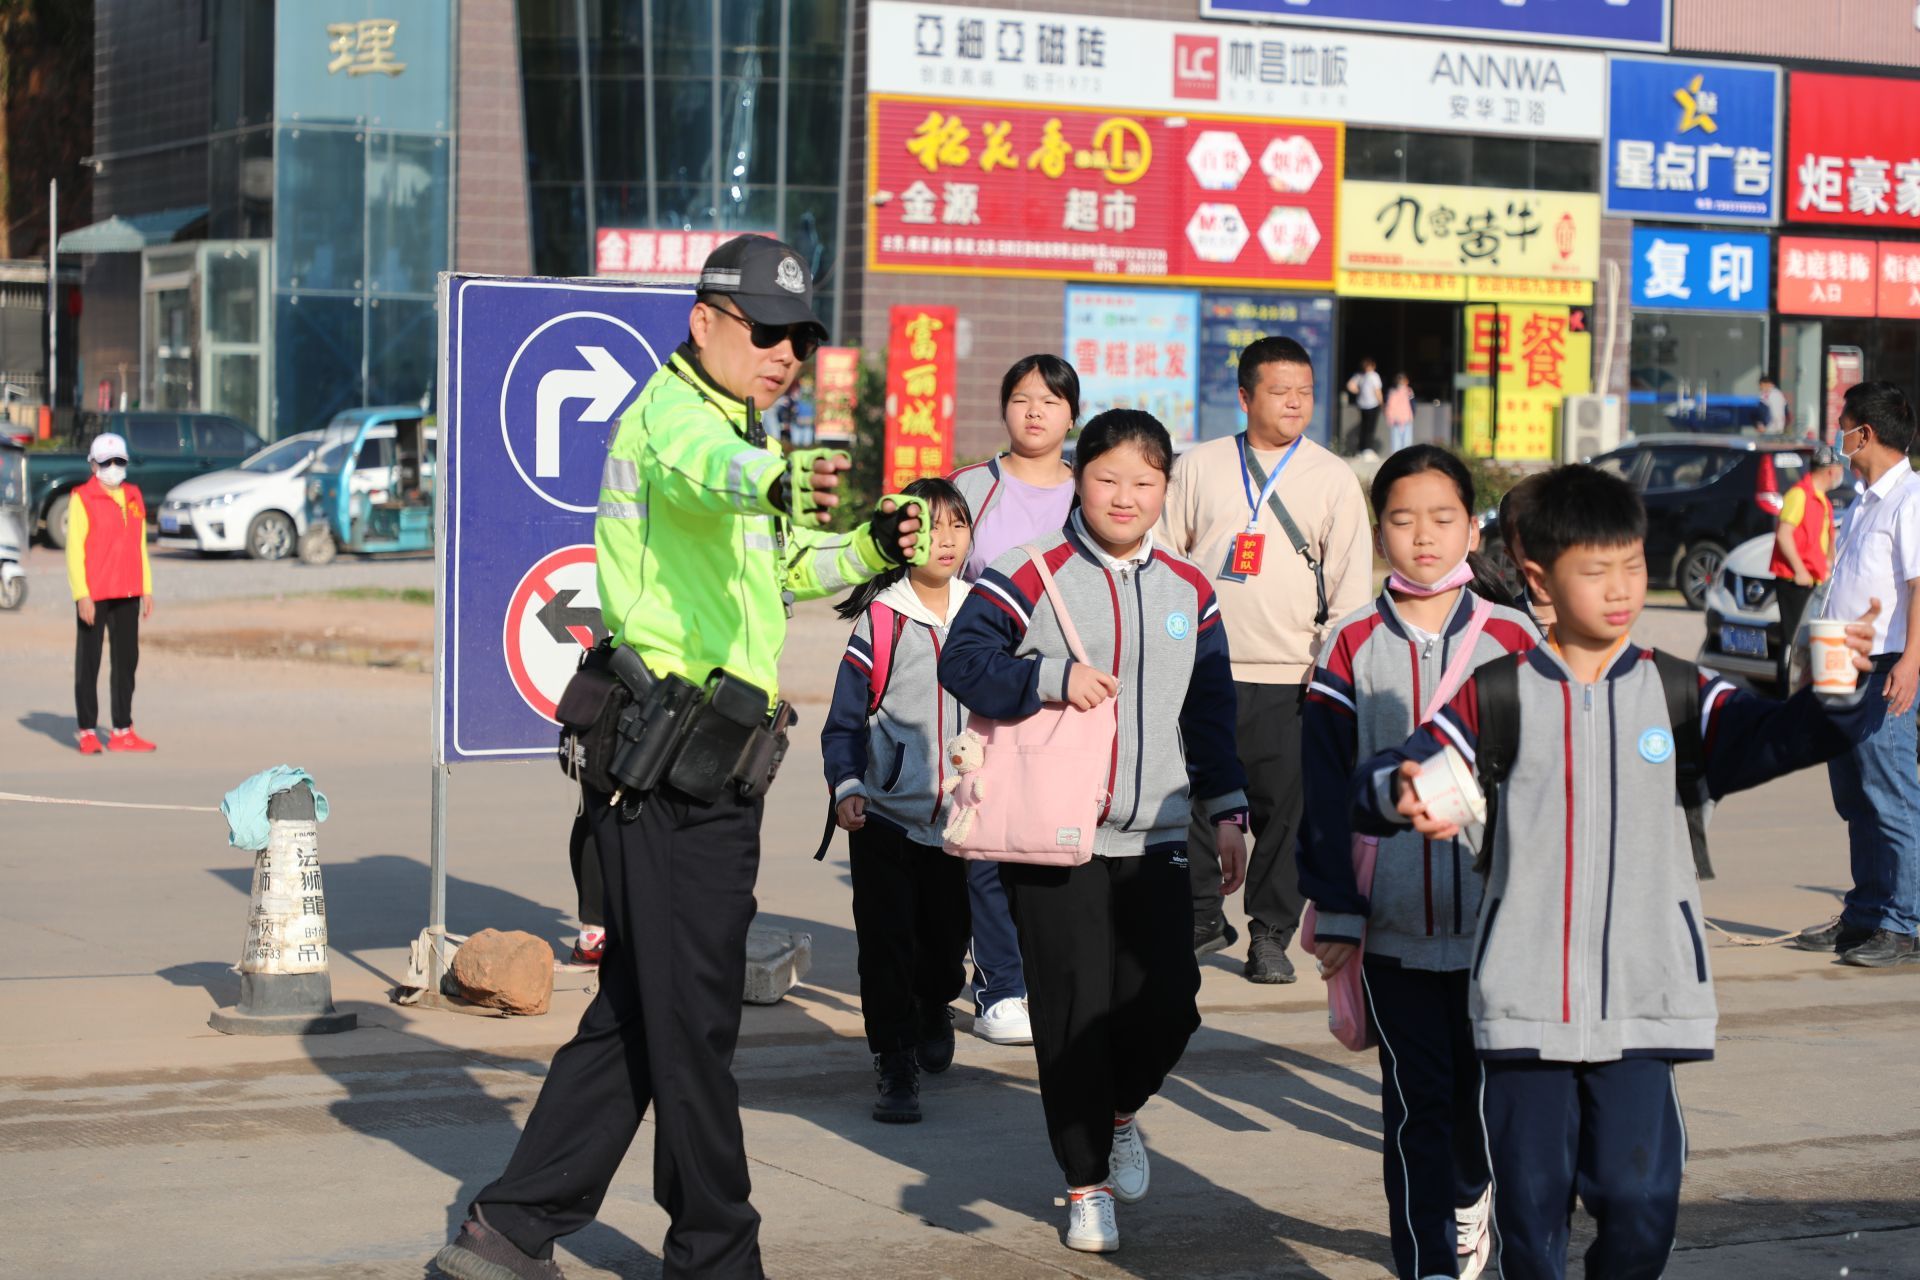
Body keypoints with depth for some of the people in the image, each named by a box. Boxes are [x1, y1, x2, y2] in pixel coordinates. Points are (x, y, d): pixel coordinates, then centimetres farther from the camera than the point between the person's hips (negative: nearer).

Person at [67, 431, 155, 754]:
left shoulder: (133, 496, 13)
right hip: (94, 595, -6)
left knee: (127, 661, 8)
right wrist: (82, 595, -16)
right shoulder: (83, 498, -6)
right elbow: (74, 549, -10)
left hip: (127, 594, 6)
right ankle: (88, 733, 3)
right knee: (88, 664, 0)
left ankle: (122, 732, 15)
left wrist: (146, 588, 13)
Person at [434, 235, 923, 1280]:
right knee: (691, 1017, -2)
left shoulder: (738, 426, 22)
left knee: (637, 1011, 14)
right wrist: (782, 481, -59)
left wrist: (871, 547, 13)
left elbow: (785, 565, 34)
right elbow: (708, 471, -36)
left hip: (698, 764, 11)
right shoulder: (672, 410, -11)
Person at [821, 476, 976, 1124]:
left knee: (948, 937, 14)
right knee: (886, 946, -6)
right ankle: (895, 1064, 4)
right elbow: (845, 721, -5)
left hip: (959, 819, 3)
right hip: (886, 817, -3)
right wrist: (846, 787, -17)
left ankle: (934, 1011, 44)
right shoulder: (879, 620, -7)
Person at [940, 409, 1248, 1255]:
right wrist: (1053, 677, -24)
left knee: (1166, 1002, -3)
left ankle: (1121, 1109, 30)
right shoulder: (1031, 575, -5)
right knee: (1074, 1010, -1)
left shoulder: (1187, 592, 10)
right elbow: (963, 659, -11)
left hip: (1153, 840, 4)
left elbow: (1210, 711, 16)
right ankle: (1087, 1183, 16)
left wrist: (1225, 810, 11)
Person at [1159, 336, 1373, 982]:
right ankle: (1203, 916, 21)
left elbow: (1352, 579, 4)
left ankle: (1270, 934, 12)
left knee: (1283, 807, 0)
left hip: (1290, 676, -1)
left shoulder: (1333, 478, 6)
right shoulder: (1198, 466, 8)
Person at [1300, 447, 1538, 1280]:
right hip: (1393, 924, -1)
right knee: (1416, 1102, 1)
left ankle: (1468, 1196, 40)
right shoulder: (1353, 648, -1)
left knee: (1484, 1088, 11)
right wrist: (1336, 912, -4)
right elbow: (1325, 790, 0)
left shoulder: (1513, 641, 0)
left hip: (1496, 923, 1)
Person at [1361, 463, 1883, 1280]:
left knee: (1639, 1196, -4)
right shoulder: (1497, 699, 1)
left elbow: (1774, 737, -12)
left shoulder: (1680, 695, 3)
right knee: (1531, 1198, 6)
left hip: (1644, 1002, 0)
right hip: (1525, 1001, 0)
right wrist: (1401, 794, -28)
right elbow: (1379, 786, -4)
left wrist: (1839, 696, -33)